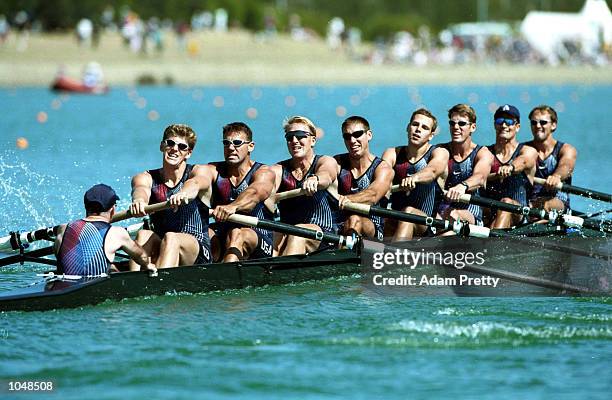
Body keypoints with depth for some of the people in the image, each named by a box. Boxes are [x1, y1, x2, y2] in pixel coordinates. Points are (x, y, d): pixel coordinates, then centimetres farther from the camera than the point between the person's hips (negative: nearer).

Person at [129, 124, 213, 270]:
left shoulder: (201, 172, 2)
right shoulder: (147, 178, 8)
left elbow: (196, 183, -24)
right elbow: (141, 188, -19)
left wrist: (183, 194, -51)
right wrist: (139, 200, -46)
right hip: (159, 247, 2)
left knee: (171, 238, -33)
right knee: (144, 235, -28)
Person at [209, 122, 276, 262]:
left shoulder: (264, 173, -3)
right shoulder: (214, 171, 9)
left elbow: (255, 193, -27)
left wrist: (232, 207, -49)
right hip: (221, 239, 5)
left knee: (237, 234, -36)